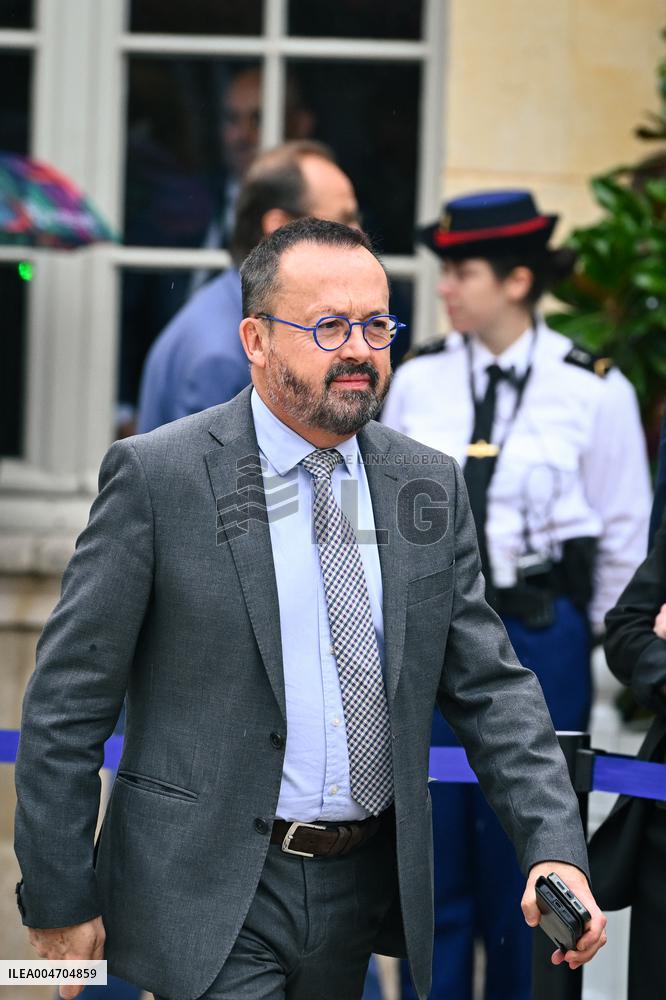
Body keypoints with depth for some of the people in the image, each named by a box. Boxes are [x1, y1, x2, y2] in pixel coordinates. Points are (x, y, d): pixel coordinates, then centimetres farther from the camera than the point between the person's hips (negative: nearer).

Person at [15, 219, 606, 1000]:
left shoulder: (429, 486, 7)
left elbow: (489, 687, 6)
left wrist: (555, 849, -9)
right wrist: (59, 903, -8)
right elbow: (69, 698, -6)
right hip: (210, 900, -5)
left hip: (365, 889, 5)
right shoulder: (158, 475, -7)